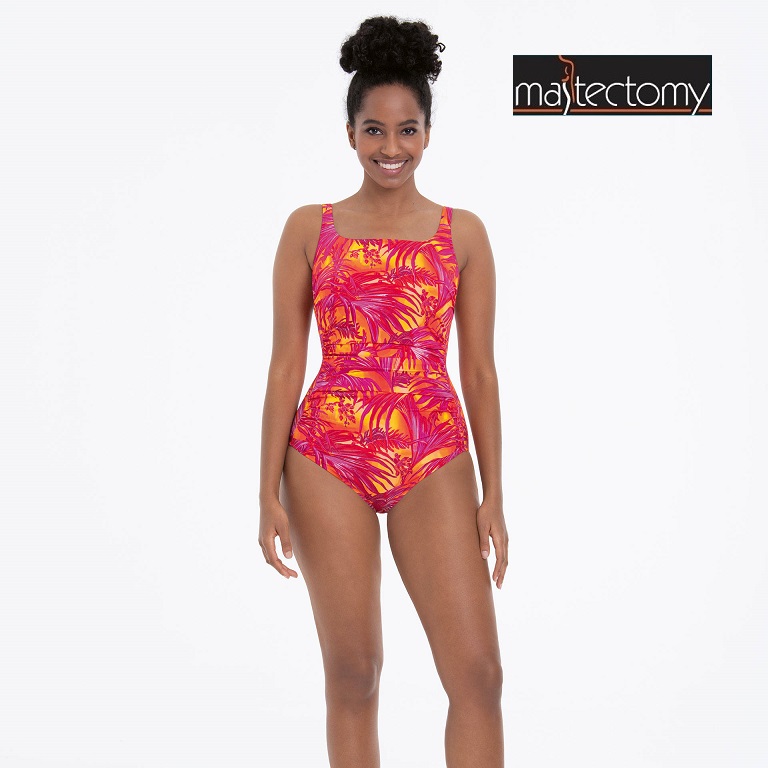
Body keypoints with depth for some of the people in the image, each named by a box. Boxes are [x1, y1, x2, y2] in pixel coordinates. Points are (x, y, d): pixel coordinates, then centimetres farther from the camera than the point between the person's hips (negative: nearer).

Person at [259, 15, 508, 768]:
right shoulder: (308, 228, 6)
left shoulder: (463, 232, 7)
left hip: (434, 457, 1)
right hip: (328, 456, 0)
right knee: (352, 671, 4)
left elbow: (480, 370, 6)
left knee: (477, 671, -5)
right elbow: (285, 364, 4)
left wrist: (492, 493, 2)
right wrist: (270, 492, -1)